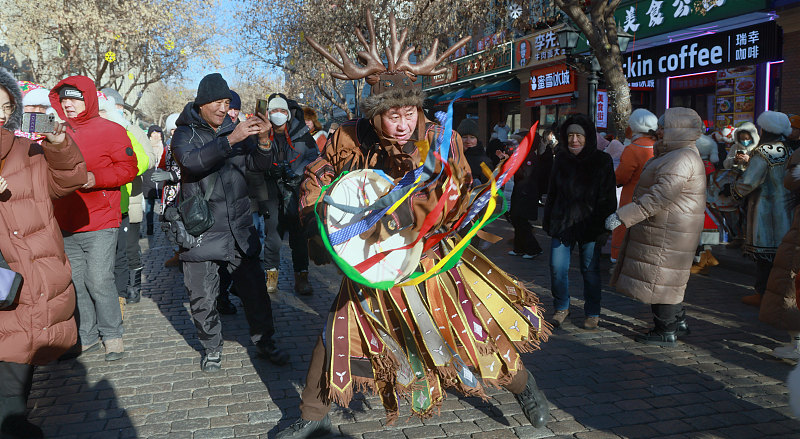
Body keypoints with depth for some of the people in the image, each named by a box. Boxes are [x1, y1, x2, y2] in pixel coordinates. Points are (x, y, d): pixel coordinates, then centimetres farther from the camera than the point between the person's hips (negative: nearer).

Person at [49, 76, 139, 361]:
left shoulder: (110, 131, -2)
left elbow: (129, 167, -6)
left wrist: (95, 178, -18)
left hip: (100, 223, -5)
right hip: (66, 225, 5)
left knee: (99, 281, -8)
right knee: (76, 283, 9)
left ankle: (112, 334, 10)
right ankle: (87, 336, 23)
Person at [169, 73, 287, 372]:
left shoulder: (234, 130, 10)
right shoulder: (185, 134, -1)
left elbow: (259, 165, 3)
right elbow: (192, 161, -24)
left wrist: (262, 138, -16)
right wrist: (231, 139, -32)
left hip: (239, 228, 3)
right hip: (200, 232, -3)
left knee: (254, 286, 6)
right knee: (203, 297, 5)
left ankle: (264, 340, 23)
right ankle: (212, 348, 25)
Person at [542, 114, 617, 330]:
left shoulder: (602, 161, -3)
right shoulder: (561, 159, 7)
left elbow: (608, 198, -4)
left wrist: (603, 227, -10)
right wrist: (548, 221, 11)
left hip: (589, 226, -3)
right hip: (562, 222, 3)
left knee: (590, 271, 5)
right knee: (557, 269, 3)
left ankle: (592, 314, 22)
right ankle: (561, 308, 24)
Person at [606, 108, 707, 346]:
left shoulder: (682, 159, -20)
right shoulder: (675, 154, 15)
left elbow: (660, 196, -30)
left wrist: (623, 216, -31)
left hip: (668, 232, -11)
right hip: (662, 228, 11)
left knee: (660, 278, -2)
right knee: (666, 278, 19)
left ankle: (667, 332, 9)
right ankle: (678, 322, 31)